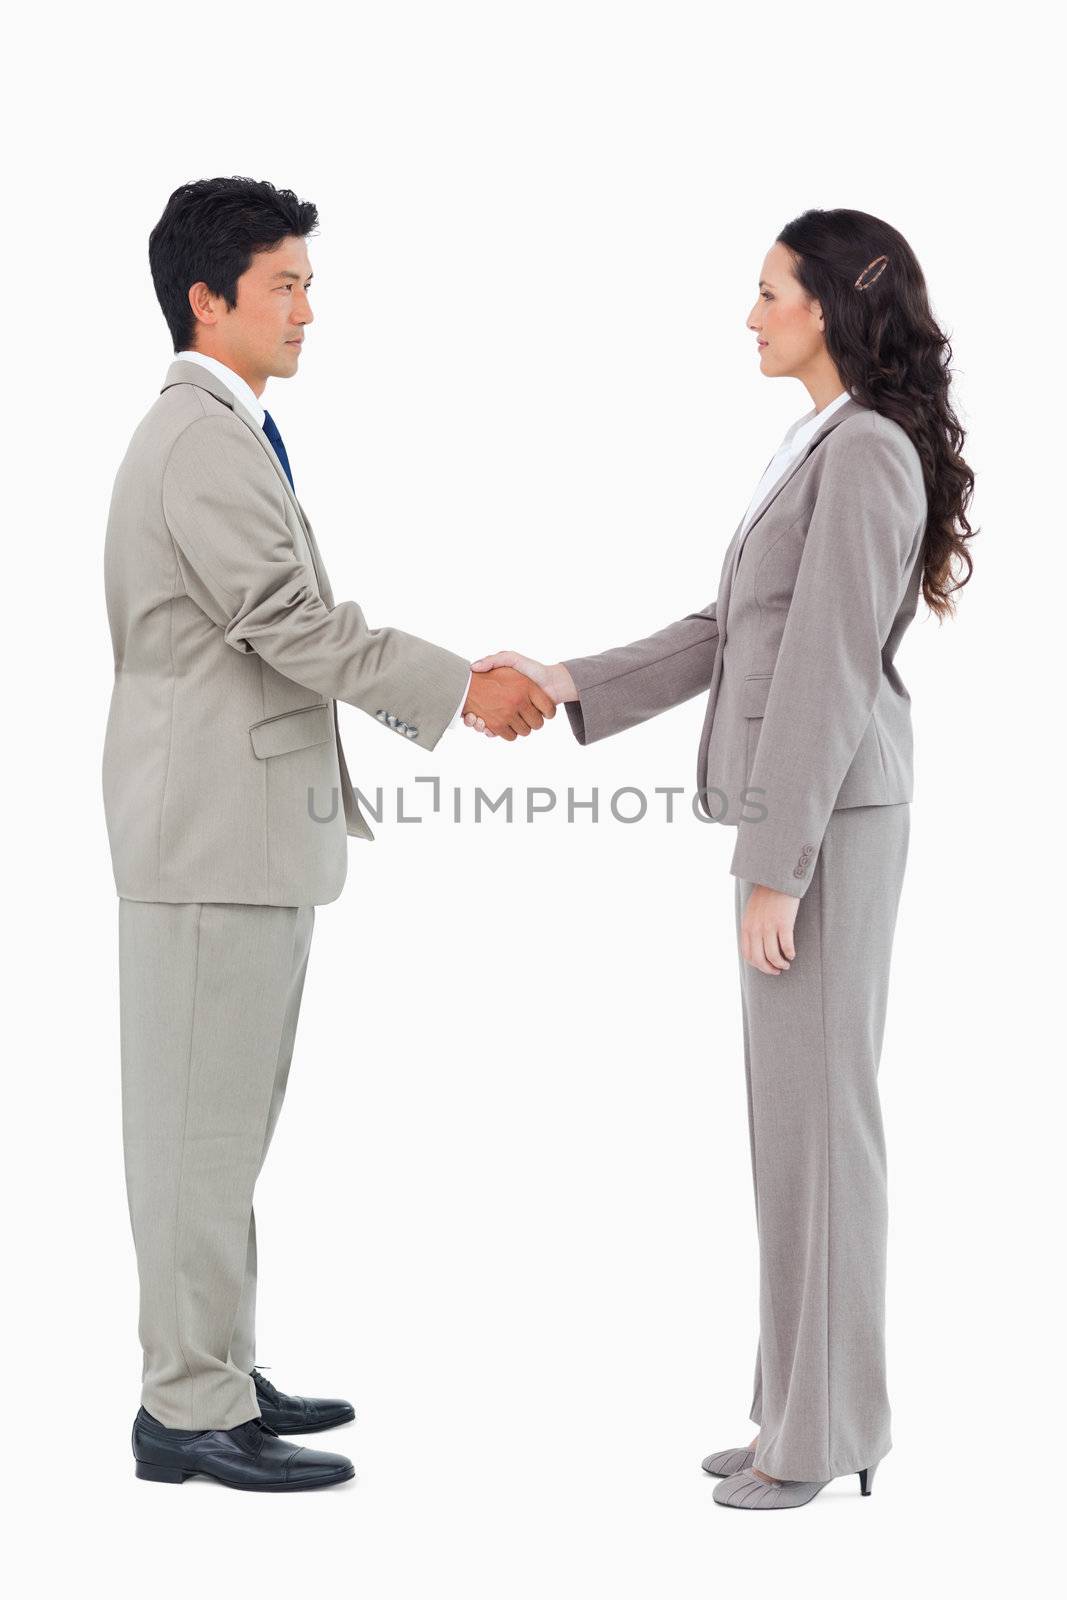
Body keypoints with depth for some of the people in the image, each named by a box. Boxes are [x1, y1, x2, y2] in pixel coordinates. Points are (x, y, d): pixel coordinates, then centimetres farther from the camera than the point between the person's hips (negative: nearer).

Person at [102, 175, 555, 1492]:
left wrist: (445, 695, 13)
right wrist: (460, 688, -13)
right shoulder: (202, 442, -16)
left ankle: (209, 1373, 24)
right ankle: (188, 1413, 3)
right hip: (213, 829, -11)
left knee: (223, 1121, 15)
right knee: (201, 1122, -4)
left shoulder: (222, 434, 18)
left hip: (238, 820, 11)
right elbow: (293, 622, -20)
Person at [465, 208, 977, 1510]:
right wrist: (571, 686, 13)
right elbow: (728, 634, 18)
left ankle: (826, 1428, 8)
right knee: (799, 1107, 13)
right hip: (792, 811, 10)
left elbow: (829, 670, -19)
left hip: (827, 817, -10)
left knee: (816, 1108, -3)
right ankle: (803, 1407, 22)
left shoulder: (867, 450, -15)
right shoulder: (823, 449, 16)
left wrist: (775, 869, -19)